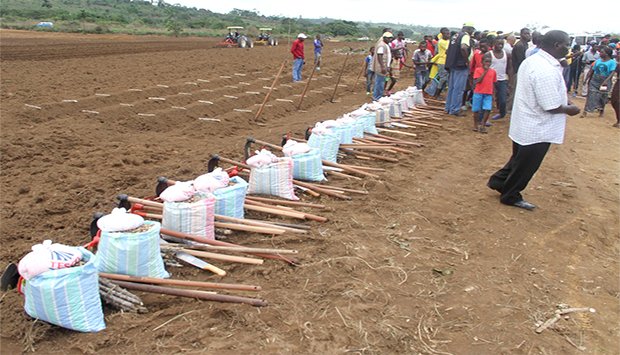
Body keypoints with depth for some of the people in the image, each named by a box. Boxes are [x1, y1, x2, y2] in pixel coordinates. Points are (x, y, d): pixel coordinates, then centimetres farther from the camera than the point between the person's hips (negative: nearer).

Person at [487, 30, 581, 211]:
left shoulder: (531, 61, 3)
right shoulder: (548, 71, -29)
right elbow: (551, 107, -27)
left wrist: (564, 101, 9)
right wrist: (569, 109, -8)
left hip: (524, 125, 9)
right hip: (537, 131, -9)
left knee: (520, 160, 27)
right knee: (525, 166, 10)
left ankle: (498, 181, 38)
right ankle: (510, 196, 26)